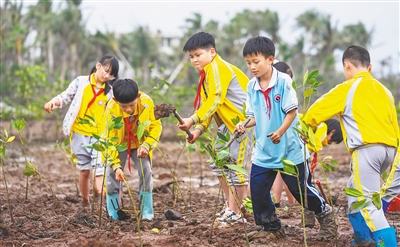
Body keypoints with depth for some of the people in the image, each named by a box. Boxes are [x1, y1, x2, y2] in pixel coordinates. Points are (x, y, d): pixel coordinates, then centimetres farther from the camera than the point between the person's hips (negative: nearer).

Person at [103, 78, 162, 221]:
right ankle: (114, 214, 8)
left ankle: (147, 213, -5)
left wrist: (146, 145, -30)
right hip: (119, 145, -1)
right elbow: (111, 140, -25)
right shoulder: (111, 110, -30)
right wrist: (115, 165, -33)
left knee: (146, 172, -12)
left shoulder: (146, 102, -28)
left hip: (140, 144, 1)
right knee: (112, 174, -7)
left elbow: (156, 126, -15)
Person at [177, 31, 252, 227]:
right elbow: (207, 104, 13)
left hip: (242, 120, -11)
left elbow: (215, 100, -26)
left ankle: (235, 213, -1)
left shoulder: (217, 67, -16)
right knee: (219, 163, 14)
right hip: (227, 123, 11)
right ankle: (231, 206, 23)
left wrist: (193, 120, -33)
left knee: (236, 165, -8)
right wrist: (199, 129, 0)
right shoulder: (207, 73, 15)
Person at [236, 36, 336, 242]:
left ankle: (325, 214, 29)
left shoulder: (284, 81, -14)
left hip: (289, 148, -5)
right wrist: (244, 124, -13)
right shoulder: (251, 86, 2)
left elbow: (292, 111, -14)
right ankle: (272, 228, 17)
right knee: (257, 188, 0)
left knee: (299, 188, 4)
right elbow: (254, 116, 7)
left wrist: (280, 132, -27)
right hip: (263, 150, 5)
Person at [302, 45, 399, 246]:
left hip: (367, 149, -7)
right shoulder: (384, 90, 19)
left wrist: (306, 126, 27)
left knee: (368, 204, -10)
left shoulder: (346, 89, 2)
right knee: (354, 193, 24)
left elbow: (316, 111, 7)